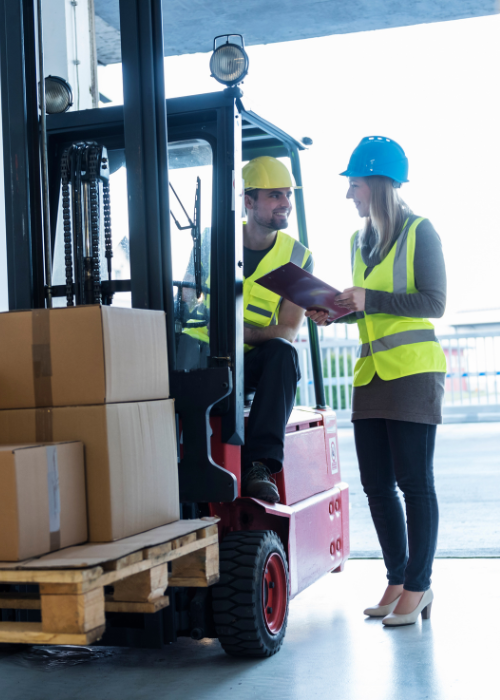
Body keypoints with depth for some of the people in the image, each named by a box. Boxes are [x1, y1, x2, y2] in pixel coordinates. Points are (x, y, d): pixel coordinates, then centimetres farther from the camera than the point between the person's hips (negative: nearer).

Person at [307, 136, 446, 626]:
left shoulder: (420, 232, -4)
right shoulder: (360, 240, 16)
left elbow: (434, 303, -12)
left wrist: (370, 300, -18)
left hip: (413, 370, -7)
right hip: (370, 373, 7)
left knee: (414, 482, -2)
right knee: (376, 484, 8)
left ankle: (418, 585, 7)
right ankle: (397, 580, 19)